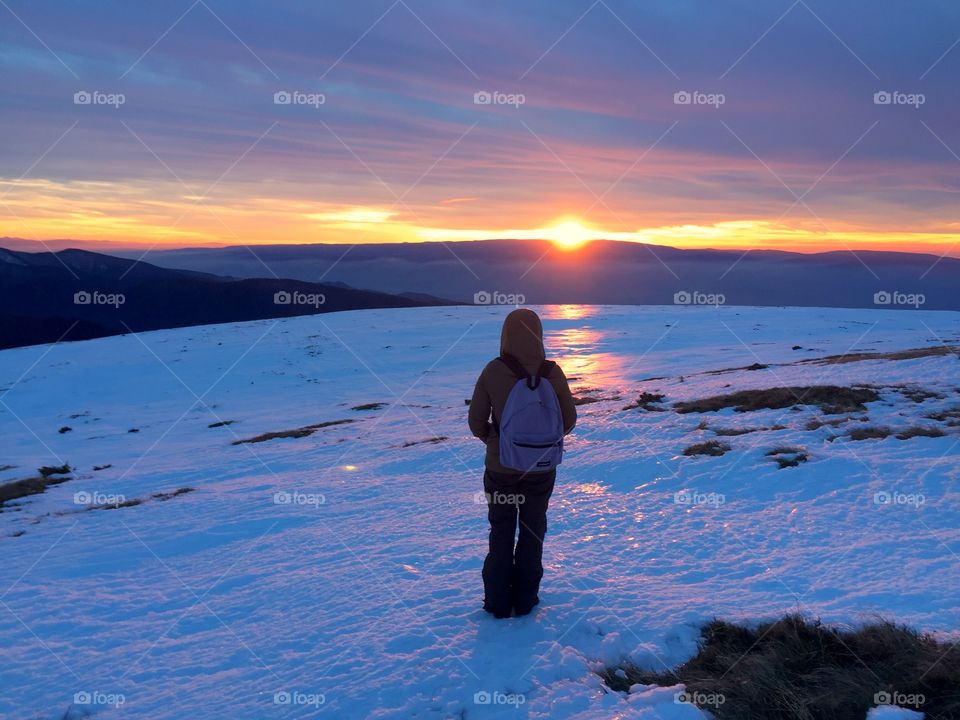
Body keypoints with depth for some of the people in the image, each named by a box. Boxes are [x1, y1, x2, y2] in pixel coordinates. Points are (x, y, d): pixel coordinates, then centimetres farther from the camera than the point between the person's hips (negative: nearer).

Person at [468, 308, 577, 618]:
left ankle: (498, 602, 26)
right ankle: (525, 600, 28)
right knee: (533, 531, 19)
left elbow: (476, 422, -10)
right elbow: (568, 421, -3)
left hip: (500, 468, -1)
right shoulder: (552, 373, -13)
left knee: (501, 532, 18)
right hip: (541, 468, 1)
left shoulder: (493, 372, -17)